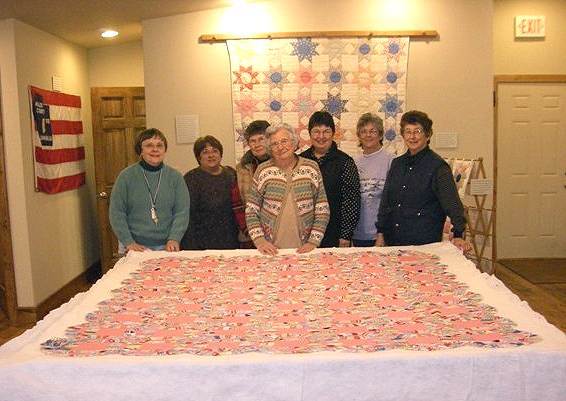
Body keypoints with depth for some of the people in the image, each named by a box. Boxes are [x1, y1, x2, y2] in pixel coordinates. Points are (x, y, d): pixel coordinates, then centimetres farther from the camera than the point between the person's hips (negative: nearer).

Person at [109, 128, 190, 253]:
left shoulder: (175, 177, 2)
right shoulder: (126, 176, -1)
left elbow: (182, 212, -2)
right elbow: (116, 213, -2)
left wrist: (174, 239, -14)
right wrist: (129, 242, -11)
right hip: (135, 247, -1)